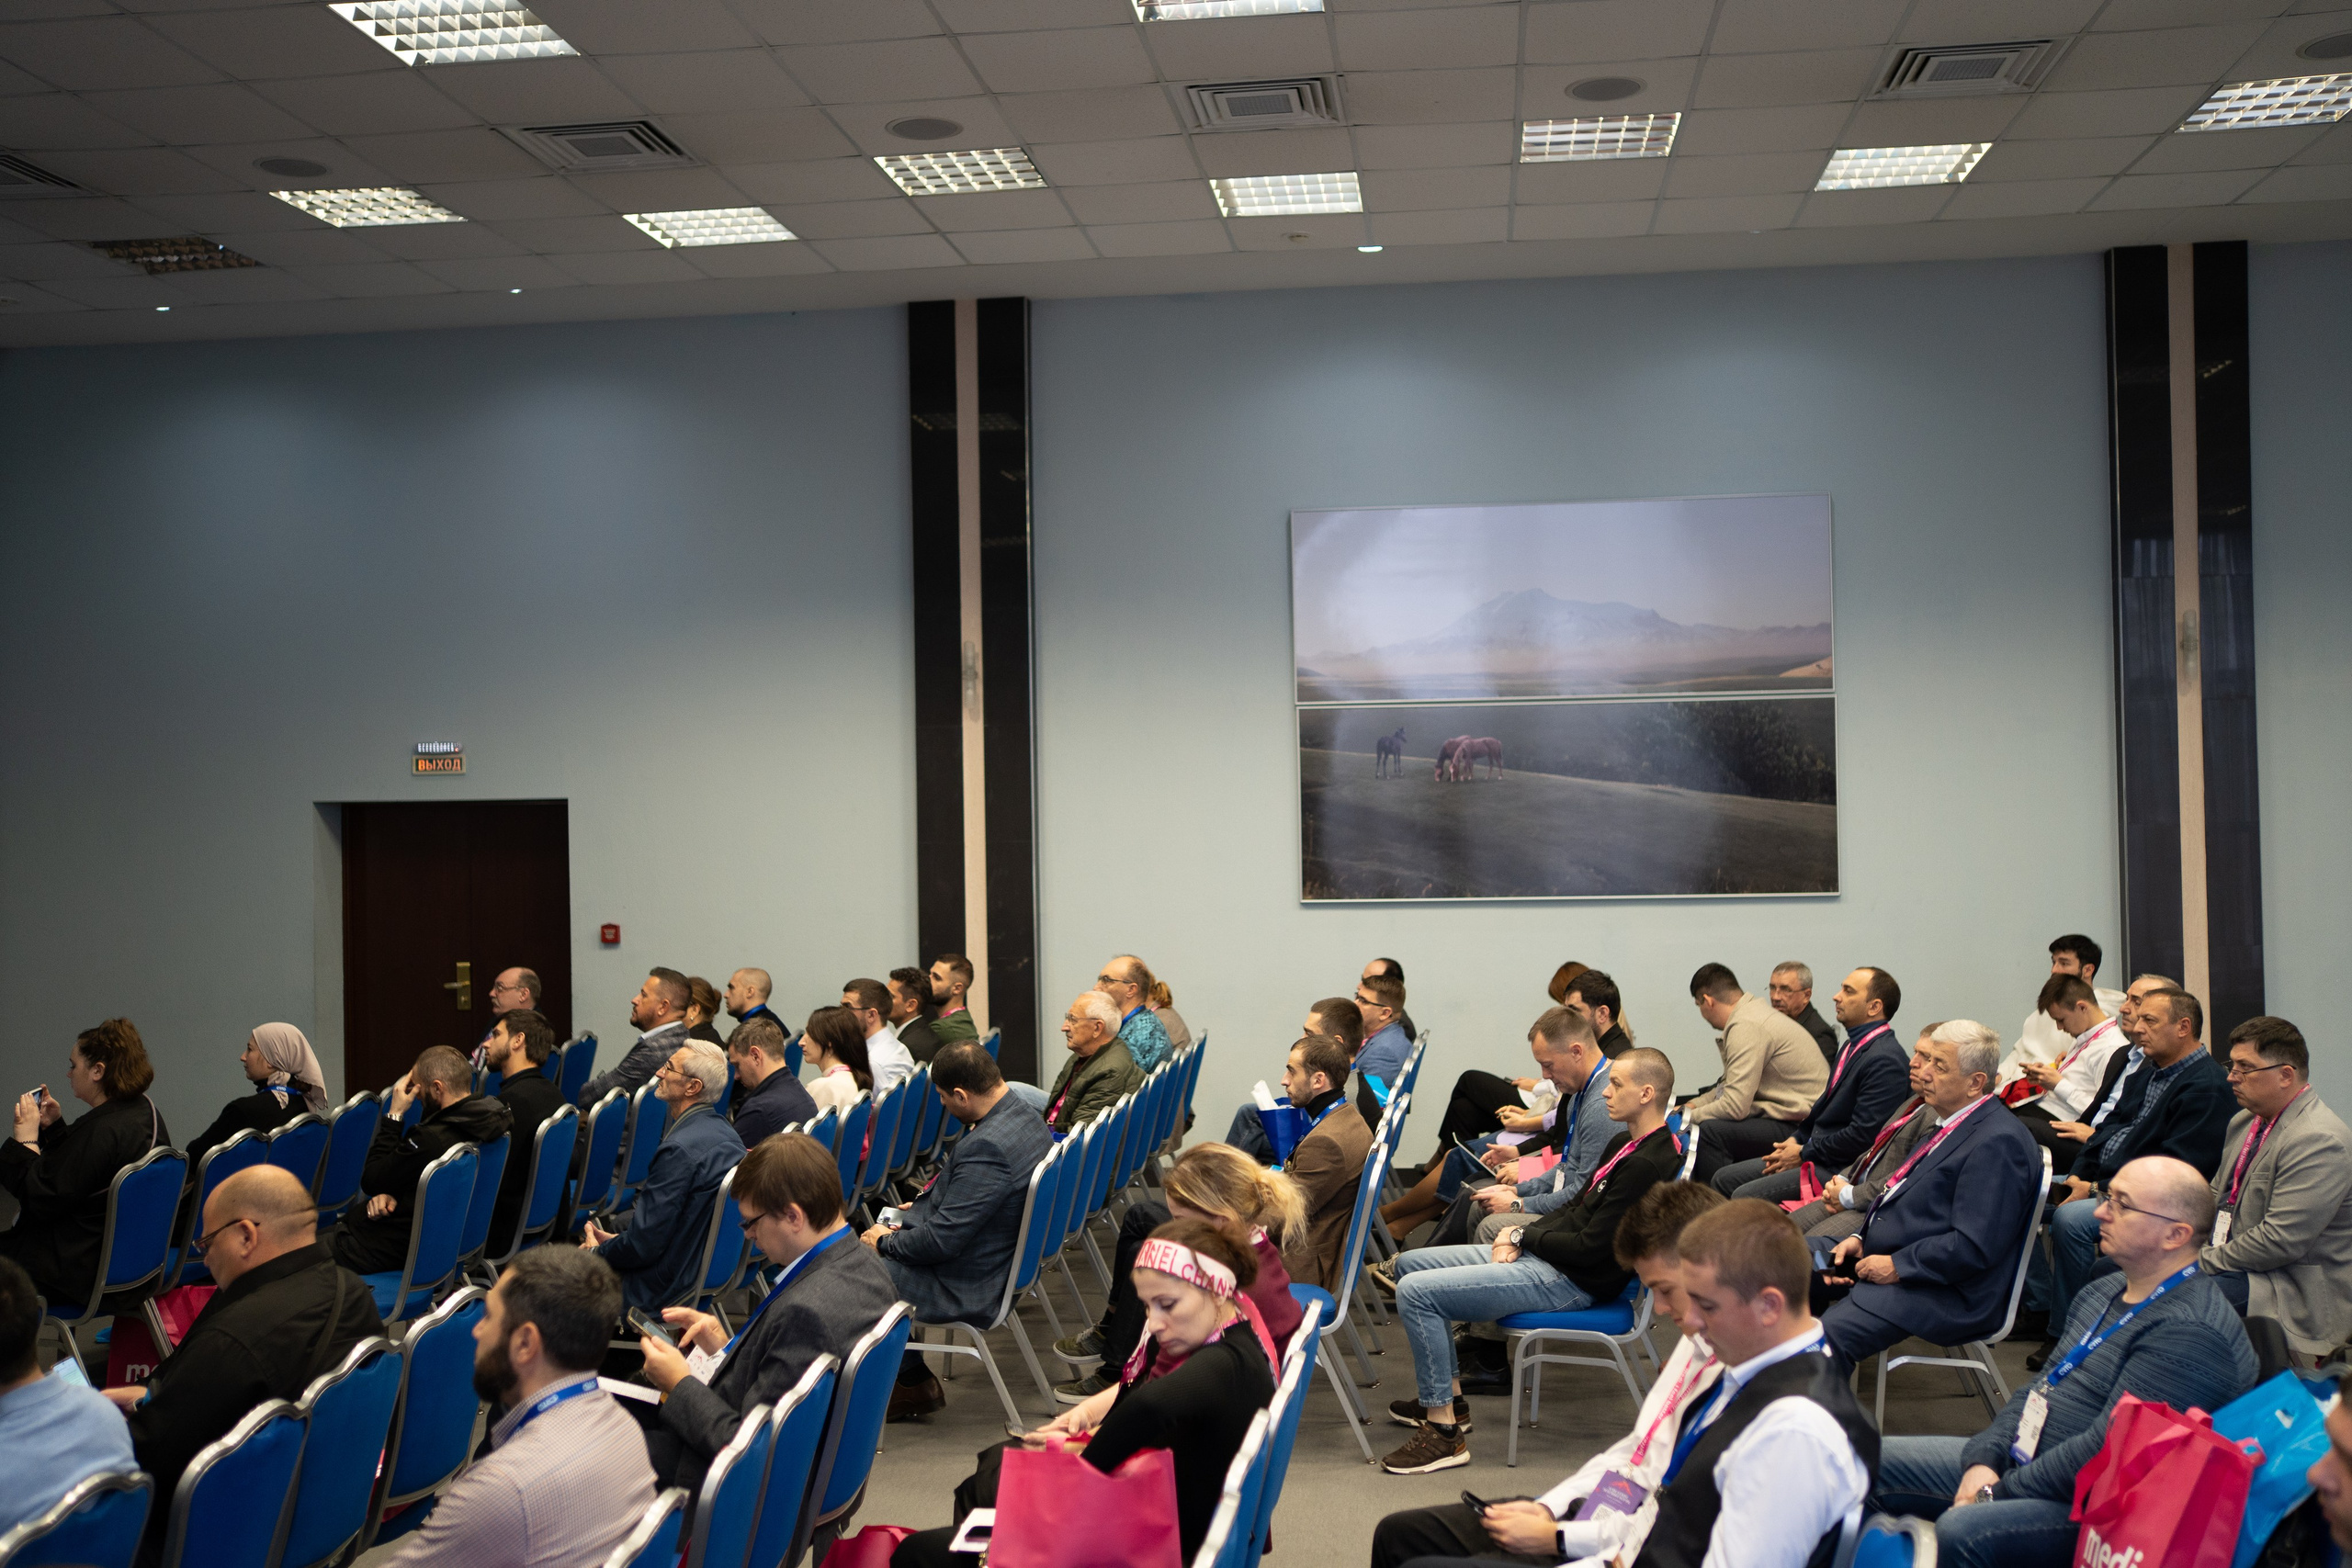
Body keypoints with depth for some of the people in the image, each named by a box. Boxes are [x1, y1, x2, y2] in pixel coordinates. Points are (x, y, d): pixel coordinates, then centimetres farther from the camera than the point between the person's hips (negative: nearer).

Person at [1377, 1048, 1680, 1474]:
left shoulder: (1647, 1165, -21)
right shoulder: (1625, 1144, 11)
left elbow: (1590, 1247, -23)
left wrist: (1524, 1235, -7)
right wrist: (1520, 1237, 1)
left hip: (1572, 1282, -11)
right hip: (1540, 1257, 11)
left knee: (1416, 1291, -19)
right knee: (1410, 1264, 13)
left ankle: (1445, 1431, -13)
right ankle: (1447, 1394, 18)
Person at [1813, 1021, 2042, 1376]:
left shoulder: (1998, 1143, -17)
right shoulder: (1952, 1124, 16)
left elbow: (1973, 1247, -23)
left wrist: (1896, 1266, -17)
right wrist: (1861, 1239, 7)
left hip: (1946, 1294, -11)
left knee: (1826, 1336, -29)